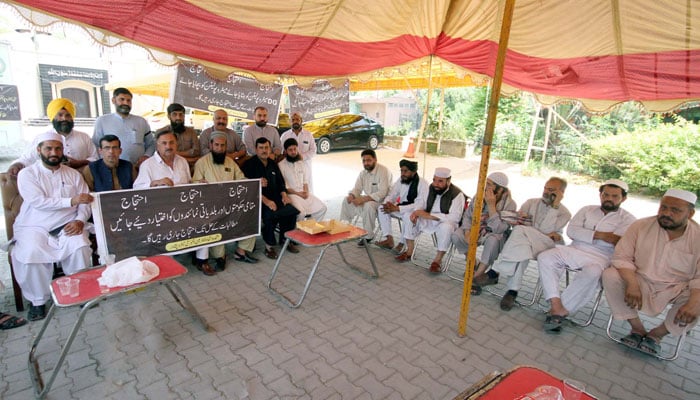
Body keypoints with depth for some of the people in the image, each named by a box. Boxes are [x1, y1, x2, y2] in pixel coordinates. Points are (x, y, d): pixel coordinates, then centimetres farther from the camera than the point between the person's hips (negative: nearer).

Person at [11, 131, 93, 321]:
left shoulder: (73, 174, 11)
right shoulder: (27, 174, 3)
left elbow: (85, 203, 5)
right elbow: (38, 202, -12)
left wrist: (80, 220, -14)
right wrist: (71, 201, -23)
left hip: (67, 225, 1)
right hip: (35, 226, -1)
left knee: (80, 247, -28)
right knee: (31, 253, -29)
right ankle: (38, 300, -8)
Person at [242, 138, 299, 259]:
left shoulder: (273, 164, 18)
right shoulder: (249, 164, -2)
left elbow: (280, 181, 21)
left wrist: (284, 195, 0)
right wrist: (265, 200, -23)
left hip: (275, 197, 6)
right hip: (258, 200, -5)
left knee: (291, 211, -19)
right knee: (271, 215, -33)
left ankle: (285, 239, 1)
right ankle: (269, 244, -13)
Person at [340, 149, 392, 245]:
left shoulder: (383, 171, -21)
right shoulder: (363, 172, 4)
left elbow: (382, 193, -29)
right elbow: (357, 188, 6)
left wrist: (363, 199, -34)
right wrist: (351, 195, -19)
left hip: (382, 200, -8)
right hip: (367, 198, 8)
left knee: (369, 205, -37)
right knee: (347, 200, -5)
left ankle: (368, 235, -20)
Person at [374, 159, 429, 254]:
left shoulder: (422, 184, -20)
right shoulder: (401, 180, 0)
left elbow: (419, 205, -28)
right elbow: (392, 194, 5)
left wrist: (396, 208, -35)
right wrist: (388, 203, -22)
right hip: (401, 208, 7)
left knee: (407, 215, -38)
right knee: (381, 208, -12)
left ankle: (402, 243, -17)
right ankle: (388, 239, -11)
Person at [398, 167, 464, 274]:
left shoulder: (457, 194, -19)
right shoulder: (431, 188, 0)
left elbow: (455, 217, -28)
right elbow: (424, 205, 10)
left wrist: (429, 215, -32)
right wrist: (417, 211, -15)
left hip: (446, 223, -6)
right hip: (430, 221, 6)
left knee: (446, 227, -37)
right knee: (411, 218, -12)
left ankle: (438, 260, -21)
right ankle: (409, 251, -3)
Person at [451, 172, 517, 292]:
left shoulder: (510, 204, -19)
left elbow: (498, 229, -30)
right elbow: (467, 216, -2)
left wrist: (491, 205, -32)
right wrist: (467, 234, -19)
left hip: (496, 235, -3)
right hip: (477, 230, 4)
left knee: (492, 240, -39)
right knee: (456, 235, -23)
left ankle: (477, 276, -24)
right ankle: (475, 263, 3)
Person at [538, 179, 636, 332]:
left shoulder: (628, 219, 10)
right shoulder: (587, 210, 19)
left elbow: (618, 241, -10)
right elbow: (571, 230, 3)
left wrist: (585, 234, -6)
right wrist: (598, 235, -7)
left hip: (601, 258, -3)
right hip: (574, 250, 4)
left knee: (592, 273, -38)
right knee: (545, 257, -24)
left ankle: (561, 310, -26)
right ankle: (556, 306, -30)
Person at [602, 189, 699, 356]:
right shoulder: (640, 226, -6)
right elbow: (622, 257, -9)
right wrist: (632, 284, -26)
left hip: (676, 289, 0)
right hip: (641, 282, 0)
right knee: (610, 276, -26)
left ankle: (656, 334, -4)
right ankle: (637, 328, -8)